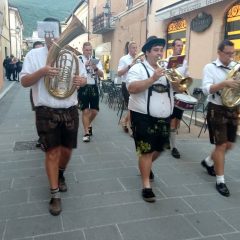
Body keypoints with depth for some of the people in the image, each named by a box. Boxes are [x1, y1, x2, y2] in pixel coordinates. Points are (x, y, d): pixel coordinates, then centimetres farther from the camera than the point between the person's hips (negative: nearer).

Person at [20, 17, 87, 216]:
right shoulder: (34, 54, 0)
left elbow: (82, 78, 12)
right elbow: (24, 81, -5)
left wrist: (81, 81, -13)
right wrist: (42, 71, -23)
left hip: (70, 111, 3)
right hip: (46, 112, -3)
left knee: (67, 149, 13)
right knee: (53, 152, -2)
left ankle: (60, 174, 43)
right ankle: (55, 194, 11)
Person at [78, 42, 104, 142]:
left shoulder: (96, 60, 8)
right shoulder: (78, 60, -1)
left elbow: (101, 75, -3)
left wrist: (95, 68, -20)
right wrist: (85, 65, -24)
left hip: (94, 87, 3)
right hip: (83, 87, -3)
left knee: (94, 111, 8)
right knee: (85, 110, -1)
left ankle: (89, 124, 39)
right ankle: (86, 133, 10)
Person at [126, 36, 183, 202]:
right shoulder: (138, 68, -6)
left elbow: (179, 87, 8)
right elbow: (131, 88, -22)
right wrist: (152, 79, -28)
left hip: (164, 117, 6)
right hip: (144, 117, -6)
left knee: (158, 149, 18)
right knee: (146, 151, -3)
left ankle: (146, 167, 47)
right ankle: (146, 186, 9)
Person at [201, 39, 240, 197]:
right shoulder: (210, 67, -7)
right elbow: (206, 89, -18)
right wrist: (225, 83, -30)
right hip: (217, 110, -5)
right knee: (221, 145, -2)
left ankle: (208, 162, 38)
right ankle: (220, 181, 11)